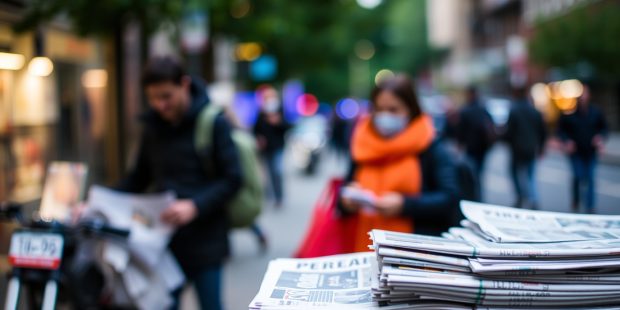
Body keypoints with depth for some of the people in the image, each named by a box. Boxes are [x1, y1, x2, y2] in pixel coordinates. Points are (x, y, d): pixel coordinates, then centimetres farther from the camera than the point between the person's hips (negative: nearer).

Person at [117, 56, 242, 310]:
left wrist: (195, 206, -24)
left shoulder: (214, 123, -7)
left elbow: (232, 178, -10)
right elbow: (140, 177, 16)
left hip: (204, 240, -4)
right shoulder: (153, 127, 9)